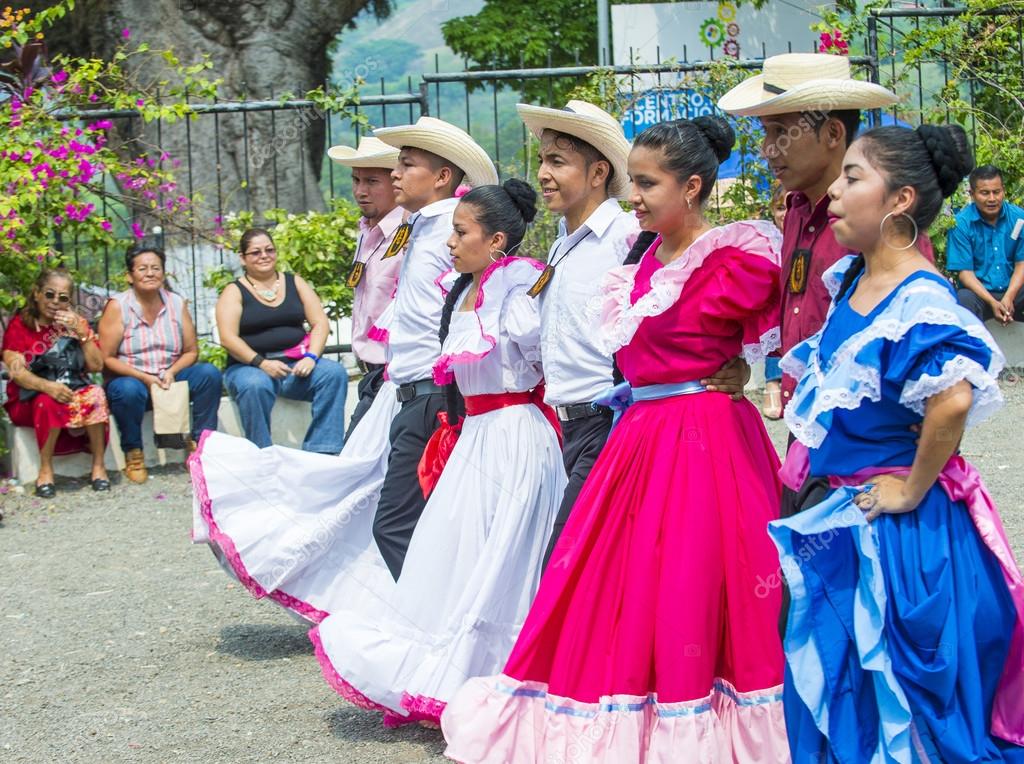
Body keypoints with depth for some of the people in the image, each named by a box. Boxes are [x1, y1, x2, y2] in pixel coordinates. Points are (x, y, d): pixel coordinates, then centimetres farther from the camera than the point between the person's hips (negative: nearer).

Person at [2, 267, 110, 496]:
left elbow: (96, 366, 0)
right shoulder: (19, 325, -2)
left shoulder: (76, 323, 8)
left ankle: (98, 466, -22)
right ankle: (45, 470, -25)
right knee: (50, 403, -36)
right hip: (29, 399, -3)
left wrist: (82, 332, -13)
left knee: (95, 395, -29)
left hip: (74, 390, 3)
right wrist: (48, 386, -31)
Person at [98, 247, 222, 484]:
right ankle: (133, 455, -15)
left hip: (170, 379, 4)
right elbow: (107, 358, -11)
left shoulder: (177, 304, 4)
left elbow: (191, 352, 6)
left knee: (210, 373, -21)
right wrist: (145, 378, -21)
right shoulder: (118, 306, -7)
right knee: (128, 389, -38)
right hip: (131, 378, -3)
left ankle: (200, 445, -11)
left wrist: (171, 373, -14)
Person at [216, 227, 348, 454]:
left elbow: (319, 322, 7)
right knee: (255, 386, -38)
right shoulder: (234, 292, 5)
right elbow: (228, 338, -7)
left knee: (334, 373, -25)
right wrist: (262, 363, -21)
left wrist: (311, 357, -11)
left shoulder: (295, 282, 15)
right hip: (250, 367, -3)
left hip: (296, 364, 3)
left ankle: (321, 452, -27)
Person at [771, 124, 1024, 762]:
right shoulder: (849, 281, 5)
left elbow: (953, 401, -36)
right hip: (838, 517, 9)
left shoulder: (920, 300, -22)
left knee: (894, 682, 3)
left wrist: (912, 490, -25)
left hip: (900, 526, -9)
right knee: (833, 684, 17)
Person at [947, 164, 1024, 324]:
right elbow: (964, 271, -9)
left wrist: (1009, 297, -19)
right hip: (979, 291, -2)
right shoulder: (960, 223, -7)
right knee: (963, 299, -34)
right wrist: (992, 302, -22)